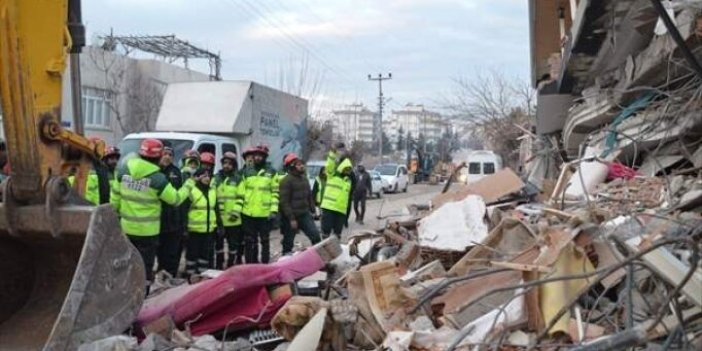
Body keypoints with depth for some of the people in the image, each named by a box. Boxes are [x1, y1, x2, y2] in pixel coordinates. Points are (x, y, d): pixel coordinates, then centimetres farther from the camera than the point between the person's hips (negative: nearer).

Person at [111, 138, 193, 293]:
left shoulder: (123, 170, -2)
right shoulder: (157, 178, -17)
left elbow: (115, 197, 7)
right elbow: (175, 199, -7)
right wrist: (189, 184, 7)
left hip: (126, 228, 5)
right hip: (147, 231, -5)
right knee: (145, 266, 5)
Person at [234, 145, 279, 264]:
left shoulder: (271, 172, 2)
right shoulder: (246, 172, 7)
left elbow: (275, 193, -1)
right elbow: (240, 192, 7)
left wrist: (274, 210, -9)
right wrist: (236, 209, 1)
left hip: (265, 214, -2)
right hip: (248, 213, 2)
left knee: (265, 240, 8)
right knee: (249, 241, 9)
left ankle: (265, 265, 18)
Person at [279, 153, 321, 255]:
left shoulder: (304, 178, 11)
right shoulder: (286, 181, -13)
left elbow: (309, 196, 19)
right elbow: (284, 202, -17)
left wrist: (312, 210, 14)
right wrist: (291, 218, -20)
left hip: (305, 215, 7)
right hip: (291, 217, -6)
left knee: (316, 236, -1)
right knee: (288, 242, 5)